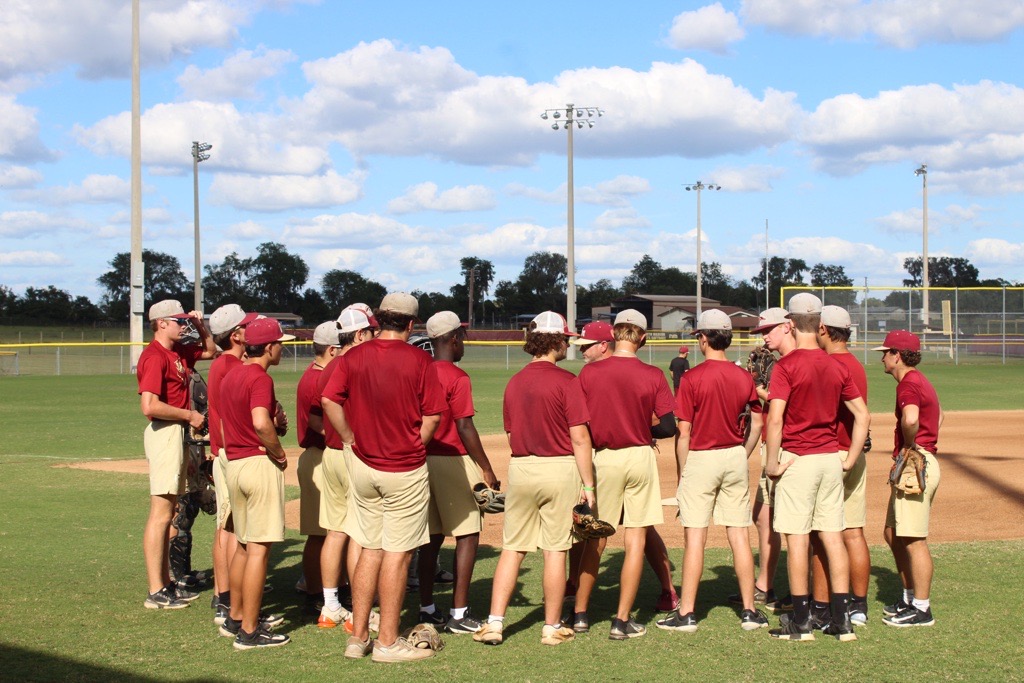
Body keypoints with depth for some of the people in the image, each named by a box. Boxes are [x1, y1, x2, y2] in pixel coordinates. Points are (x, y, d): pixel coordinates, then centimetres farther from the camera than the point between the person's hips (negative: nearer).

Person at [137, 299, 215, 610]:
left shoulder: (178, 352, 13)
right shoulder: (155, 356, -15)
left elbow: (210, 352, 31)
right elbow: (149, 406, -25)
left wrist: (201, 327, 12)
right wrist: (190, 415, -15)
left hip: (177, 433, 10)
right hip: (165, 432, -10)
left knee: (168, 512, 14)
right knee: (161, 513, -9)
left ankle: (166, 583, 22)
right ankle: (156, 592, -7)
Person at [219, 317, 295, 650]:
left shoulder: (230, 376, 14)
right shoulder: (259, 378, -14)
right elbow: (261, 423, -29)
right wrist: (279, 452, -14)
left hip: (233, 464, 9)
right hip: (260, 463, -9)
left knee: (243, 545, 19)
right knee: (259, 548, -5)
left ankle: (236, 617, 28)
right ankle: (249, 631, -3)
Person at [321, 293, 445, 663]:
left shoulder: (354, 356, 1)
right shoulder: (419, 360, -9)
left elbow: (329, 400, -5)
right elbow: (432, 416, -9)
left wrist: (351, 438, 4)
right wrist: (415, 448, 5)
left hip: (362, 465, 4)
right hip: (405, 470, -4)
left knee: (369, 550, 13)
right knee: (397, 554, 2)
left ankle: (358, 637, 15)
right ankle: (388, 642, 6)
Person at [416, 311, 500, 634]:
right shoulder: (457, 377, -12)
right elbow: (465, 428, -15)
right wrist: (487, 470, -10)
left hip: (423, 460, 7)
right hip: (454, 461, -7)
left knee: (432, 536, 13)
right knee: (467, 535, 0)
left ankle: (427, 609, 16)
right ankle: (459, 613, -1)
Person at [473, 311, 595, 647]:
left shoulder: (514, 382, 7)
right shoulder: (565, 380, -10)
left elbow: (511, 434, 12)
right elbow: (579, 437, -12)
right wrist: (588, 485, -9)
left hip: (520, 468, 4)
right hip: (560, 469, -4)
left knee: (512, 548, 9)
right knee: (555, 550, 3)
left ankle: (495, 622, 6)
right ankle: (552, 627, 11)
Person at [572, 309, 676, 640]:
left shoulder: (589, 373, -6)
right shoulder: (653, 376, -7)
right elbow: (669, 428, -7)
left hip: (602, 458, 1)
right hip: (640, 458, -1)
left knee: (595, 540, 12)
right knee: (636, 539, 5)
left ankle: (580, 613, 17)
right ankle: (622, 620, 5)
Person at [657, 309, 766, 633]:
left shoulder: (692, 378, -11)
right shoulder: (744, 377, 3)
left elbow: (684, 433, -10)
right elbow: (756, 426, 7)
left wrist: (682, 474, -2)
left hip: (701, 458, -4)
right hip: (735, 457, 4)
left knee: (695, 537, -1)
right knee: (739, 535, 8)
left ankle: (686, 613, 1)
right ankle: (750, 611, 10)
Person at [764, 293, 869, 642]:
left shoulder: (786, 365, -11)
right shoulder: (837, 367, 6)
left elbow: (774, 419, -20)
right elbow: (863, 414, 8)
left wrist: (772, 464, -11)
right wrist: (850, 459, 12)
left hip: (798, 459, -5)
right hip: (831, 458, 5)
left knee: (796, 538, 0)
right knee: (833, 536, 8)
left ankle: (801, 622, 4)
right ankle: (842, 620, 10)